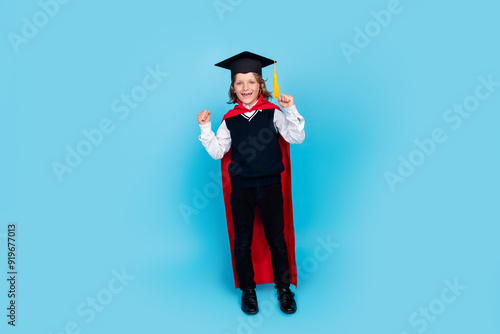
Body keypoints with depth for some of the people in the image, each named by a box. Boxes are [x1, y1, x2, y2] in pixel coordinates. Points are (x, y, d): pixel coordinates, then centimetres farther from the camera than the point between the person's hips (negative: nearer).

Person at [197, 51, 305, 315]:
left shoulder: (273, 113, -2)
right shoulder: (230, 120, 3)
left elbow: (297, 138, -11)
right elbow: (217, 152, 3)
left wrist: (291, 110, -22)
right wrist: (205, 128, -6)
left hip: (270, 187, -1)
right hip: (241, 189, 2)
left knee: (277, 239, 9)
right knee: (242, 242, 10)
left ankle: (284, 288, 28)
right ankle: (247, 290, 29)